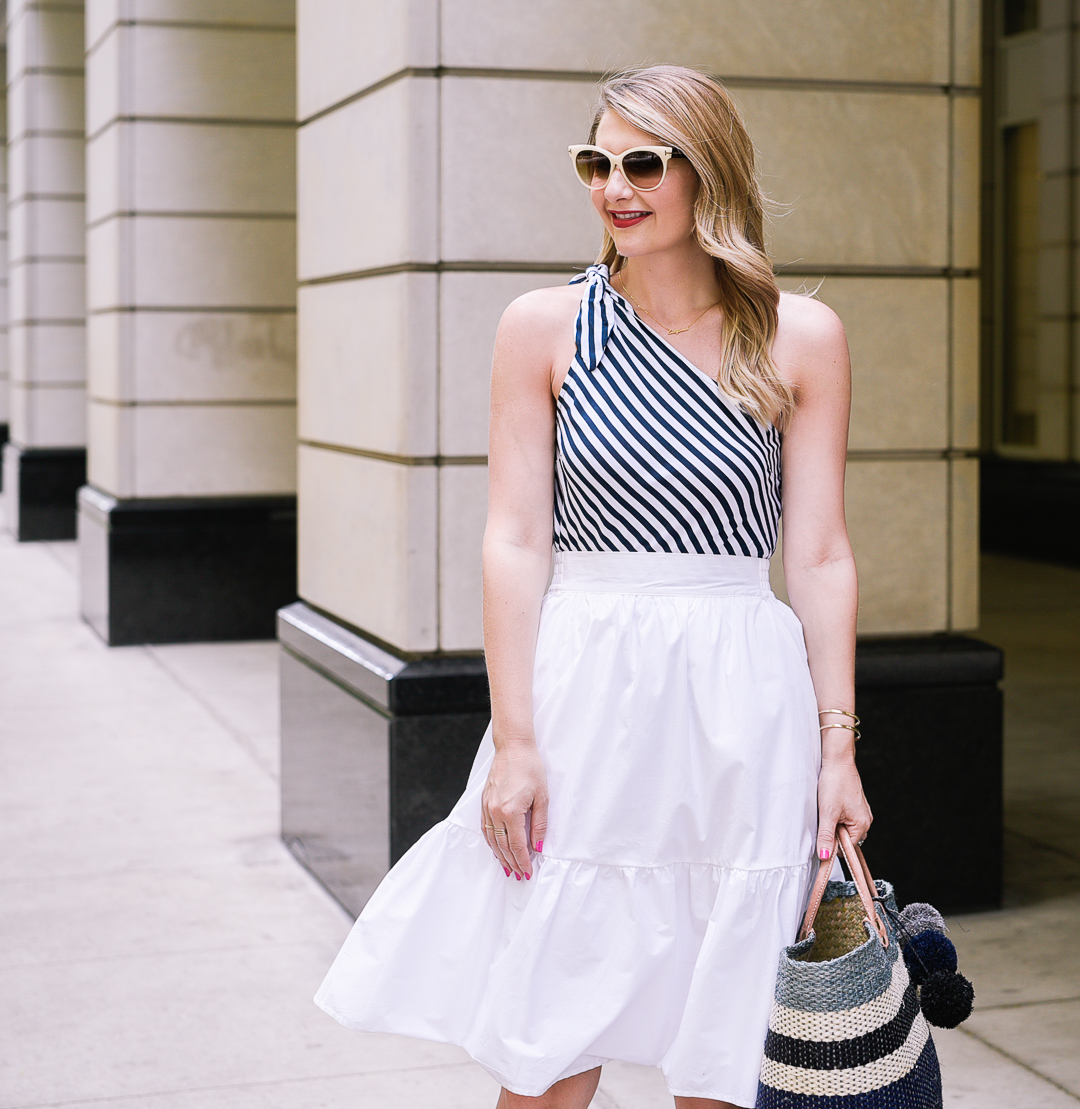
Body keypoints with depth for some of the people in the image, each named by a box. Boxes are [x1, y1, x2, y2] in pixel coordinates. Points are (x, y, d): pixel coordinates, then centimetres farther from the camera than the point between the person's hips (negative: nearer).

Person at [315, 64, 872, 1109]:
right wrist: (514, 741, -7)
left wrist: (837, 747, -1)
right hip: (581, 694, 0)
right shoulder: (545, 326, 2)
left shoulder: (801, 337, 4)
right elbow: (515, 540, -1)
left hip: (745, 705, 1)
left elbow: (820, 555, 3)